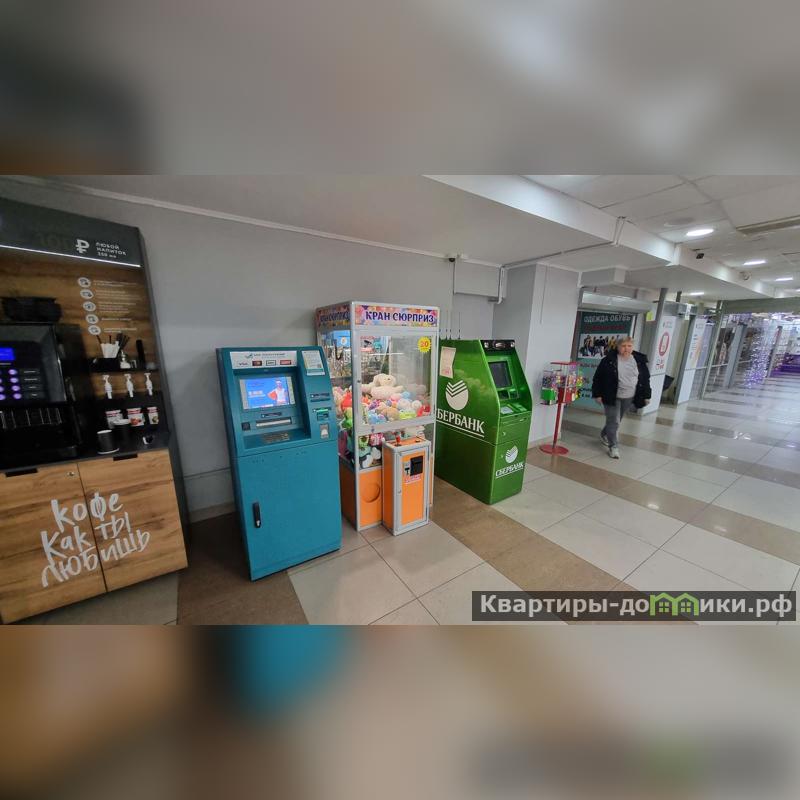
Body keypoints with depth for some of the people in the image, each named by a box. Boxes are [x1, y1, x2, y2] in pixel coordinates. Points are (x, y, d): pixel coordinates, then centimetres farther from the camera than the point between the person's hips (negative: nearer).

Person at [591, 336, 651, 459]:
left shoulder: (639, 360, 2)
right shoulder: (609, 360, -10)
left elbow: (645, 379, 9)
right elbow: (598, 378, -7)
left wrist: (646, 395, 7)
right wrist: (597, 394, -10)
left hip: (629, 398, 5)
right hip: (612, 397, -4)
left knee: (617, 420, 17)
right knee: (613, 421, -5)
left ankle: (604, 434, 40)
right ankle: (613, 446, 3)